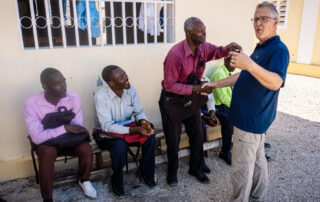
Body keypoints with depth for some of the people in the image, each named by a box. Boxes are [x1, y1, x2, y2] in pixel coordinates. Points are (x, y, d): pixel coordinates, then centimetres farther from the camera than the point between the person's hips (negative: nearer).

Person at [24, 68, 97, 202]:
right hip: (46, 141, -2)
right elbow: (37, 137, -28)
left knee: (86, 148, -26)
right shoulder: (31, 104, -22)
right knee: (48, 153, -35)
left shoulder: (73, 97, -15)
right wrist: (65, 128, -35)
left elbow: (77, 126, -14)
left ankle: (84, 181, 6)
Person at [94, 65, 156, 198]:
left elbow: (138, 112, 1)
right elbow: (107, 126, -26)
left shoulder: (130, 89, -10)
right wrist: (135, 129, -34)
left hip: (127, 126, 5)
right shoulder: (101, 96, -25)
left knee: (150, 136, -19)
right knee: (120, 145, -35)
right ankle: (116, 183, -8)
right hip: (109, 132, -5)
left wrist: (143, 121, -24)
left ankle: (146, 173, 4)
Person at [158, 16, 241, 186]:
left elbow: (217, 51, 7)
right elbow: (169, 85, -25)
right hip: (173, 100, -6)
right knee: (173, 140, 9)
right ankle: (172, 171, 33)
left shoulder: (203, 48, -7)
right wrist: (196, 88, -31)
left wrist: (228, 48, -19)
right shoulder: (176, 53, -27)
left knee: (197, 136, 14)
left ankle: (195, 169, 37)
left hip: (192, 99, 6)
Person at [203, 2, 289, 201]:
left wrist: (250, 65, -48)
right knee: (258, 159, 22)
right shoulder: (260, 48, 15)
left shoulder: (279, 50, -16)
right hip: (253, 117, 10)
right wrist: (215, 84, 18)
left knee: (242, 166, 0)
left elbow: (276, 82, -33)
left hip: (252, 119, -10)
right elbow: (242, 77, 21)